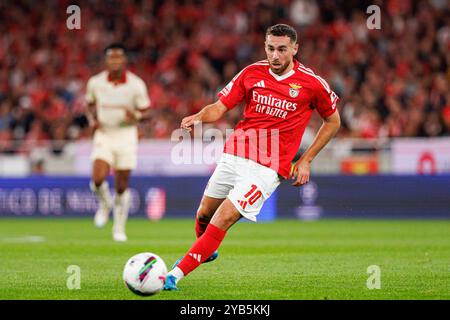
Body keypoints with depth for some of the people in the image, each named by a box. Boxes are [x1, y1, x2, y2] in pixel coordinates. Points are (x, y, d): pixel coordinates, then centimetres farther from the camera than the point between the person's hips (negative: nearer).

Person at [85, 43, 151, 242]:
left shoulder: (136, 84, -7)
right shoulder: (95, 82, -2)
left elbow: (146, 113, 0)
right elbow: (90, 104, 16)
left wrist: (136, 116, -23)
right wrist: (92, 120, -4)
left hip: (126, 135, -1)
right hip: (103, 135, 1)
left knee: (122, 186, 4)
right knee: (98, 180, -19)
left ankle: (119, 228, 21)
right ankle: (105, 204, 15)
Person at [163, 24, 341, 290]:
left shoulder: (312, 83, -6)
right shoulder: (252, 73, 2)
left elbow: (333, 121, 8)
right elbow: (219, 108, 4)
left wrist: (306, 160, 3)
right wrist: (198, 117, -19)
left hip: (267, 167, -4)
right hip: (234, 155, 5)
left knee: (223, 219, -16)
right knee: (205, 213, 13)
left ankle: (176, 275, -14)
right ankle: (207, 252, 47)